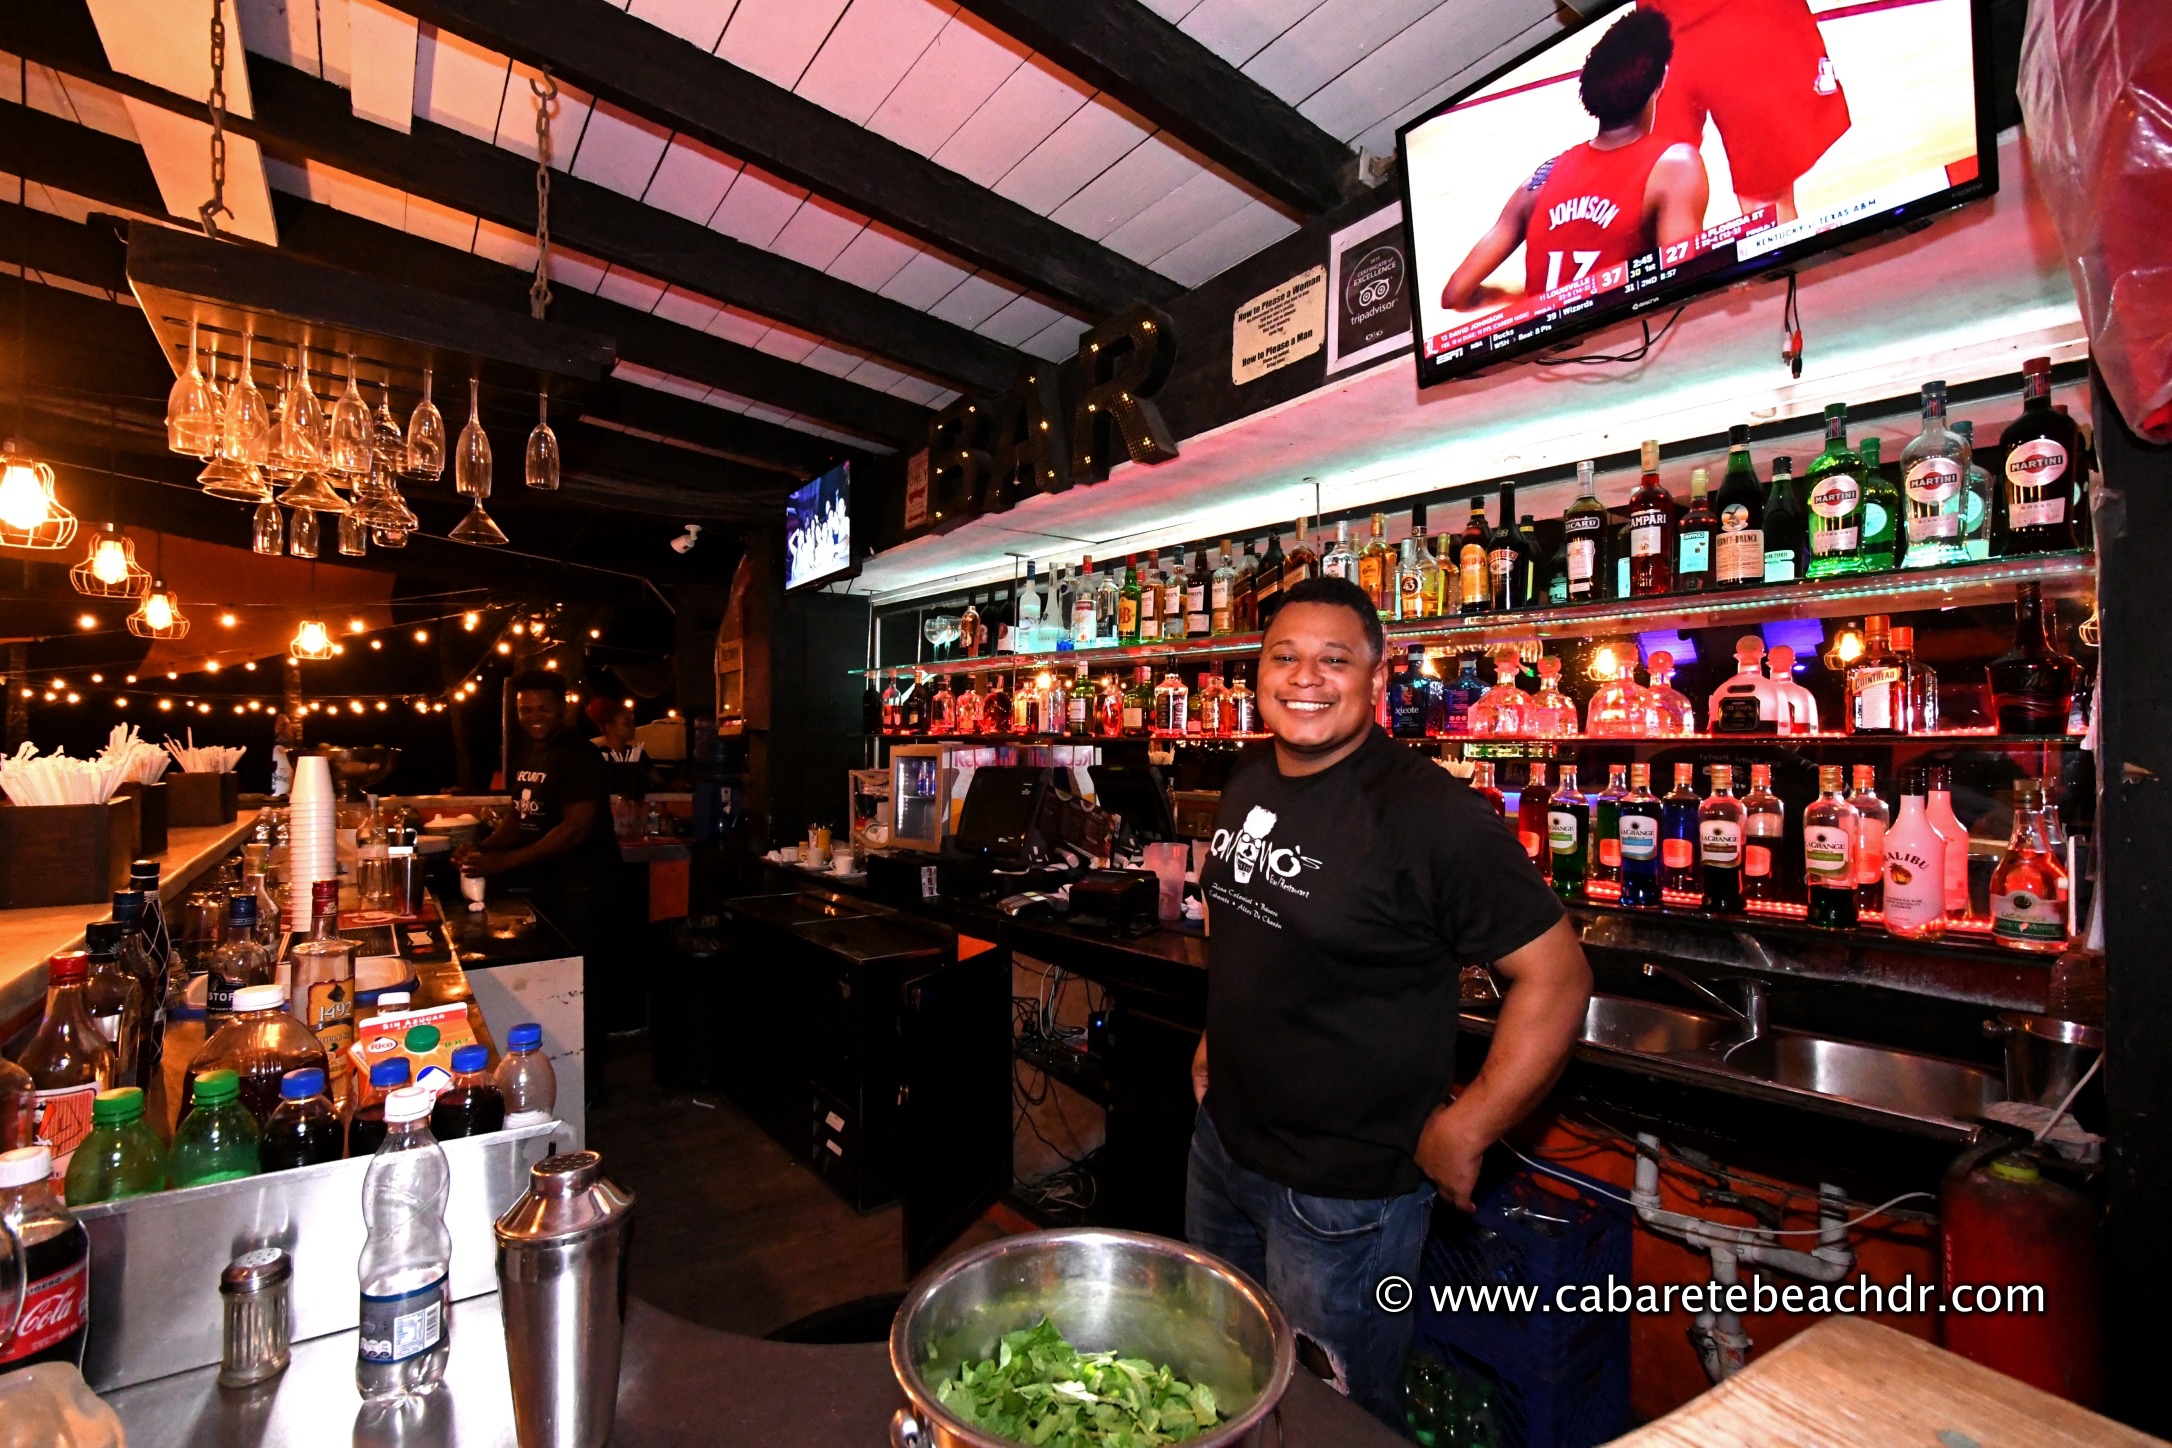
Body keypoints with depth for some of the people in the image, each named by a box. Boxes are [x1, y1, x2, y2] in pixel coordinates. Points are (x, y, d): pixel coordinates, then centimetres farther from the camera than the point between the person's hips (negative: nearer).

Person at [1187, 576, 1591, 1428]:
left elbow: (1554, 979, -20)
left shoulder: (1430, 813, -23)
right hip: (1222, 1135, 7)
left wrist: (1464, 1133, -17)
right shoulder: (1248, 781, 0)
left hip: (1343, 1189, -7)